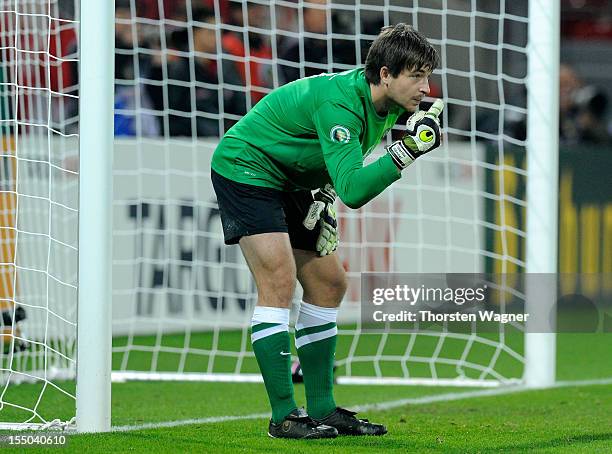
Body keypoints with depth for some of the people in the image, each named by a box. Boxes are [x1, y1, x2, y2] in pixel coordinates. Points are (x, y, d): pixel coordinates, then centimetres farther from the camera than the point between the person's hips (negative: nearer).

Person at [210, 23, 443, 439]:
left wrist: (326, 197, 4)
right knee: (279, 282, -20)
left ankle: (322, 409, 13)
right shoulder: (340, 101, -32)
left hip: (292, 182, 10)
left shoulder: (388, 104, -4)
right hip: (246, 167, -10)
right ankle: (283, 416, -20)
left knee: (329, 285, 7)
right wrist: (405, 151, -45)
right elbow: (353, 190, -39)